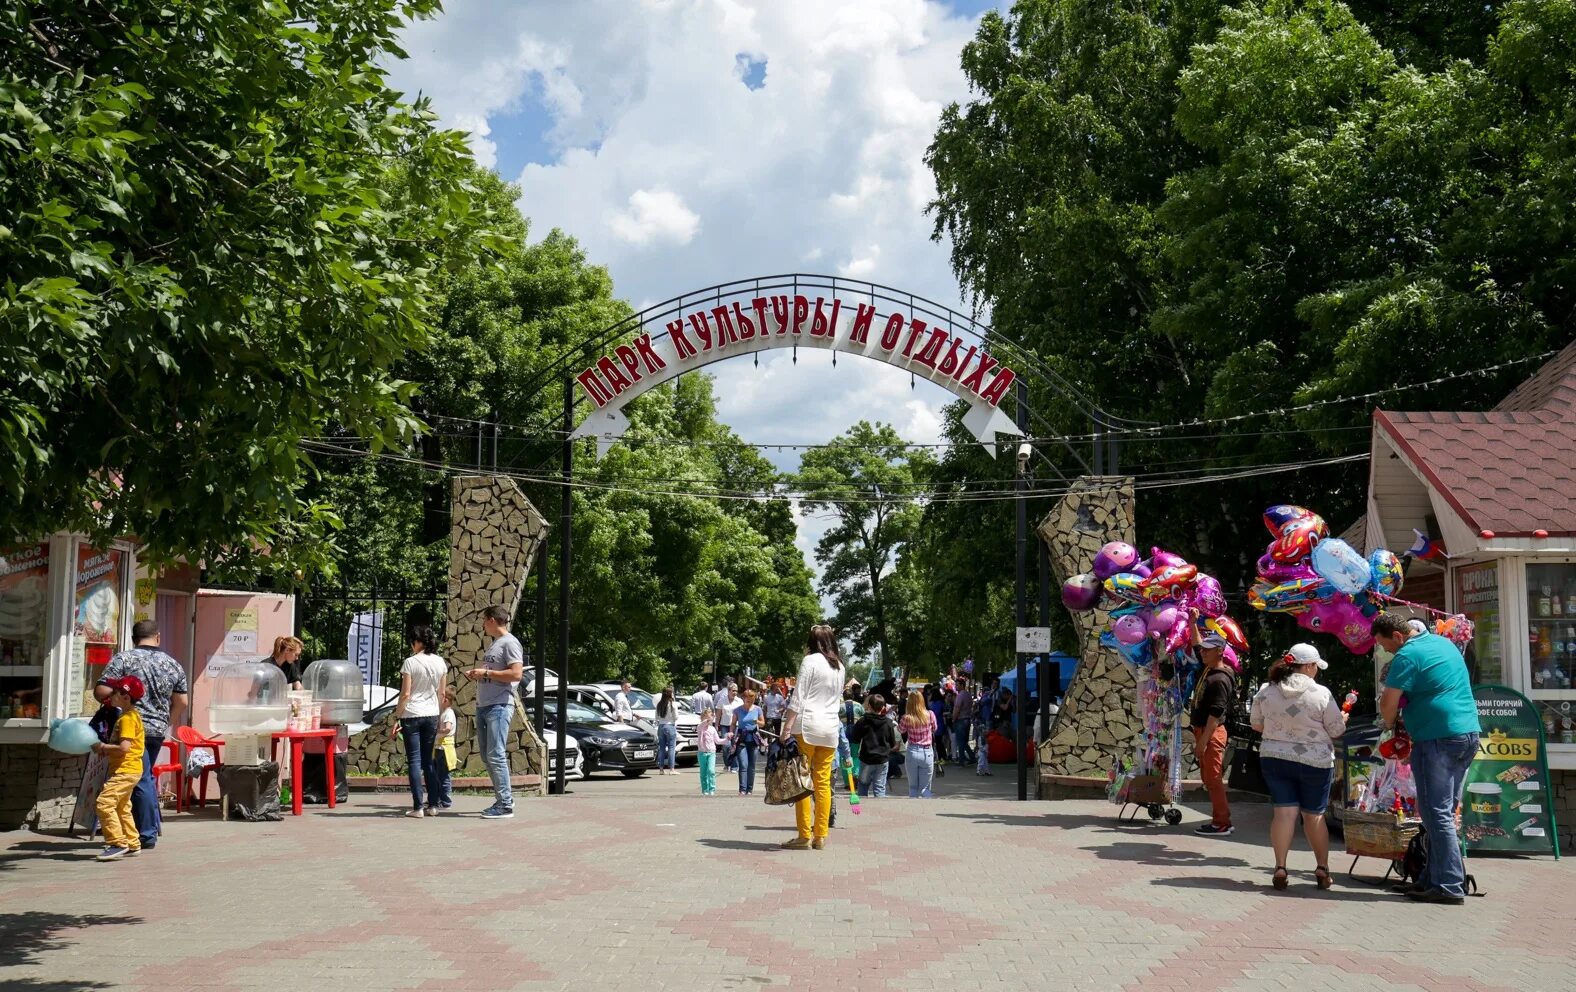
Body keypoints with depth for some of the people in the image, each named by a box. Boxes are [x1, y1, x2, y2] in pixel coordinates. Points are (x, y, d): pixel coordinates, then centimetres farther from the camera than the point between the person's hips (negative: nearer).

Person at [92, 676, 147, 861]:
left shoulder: (127, 719, -17)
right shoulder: (132, 716, 16)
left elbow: (124, 747, -26)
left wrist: (103, 747, -14)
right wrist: (107, 751, 10)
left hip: (126, 771, -11)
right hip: (126, 770, 11)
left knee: (105, 801, -17)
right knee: (122, 807, 19)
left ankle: (117, 843, -17)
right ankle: (132, 844, 27)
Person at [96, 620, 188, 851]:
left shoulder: (123, 659, -7)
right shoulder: (173, 665, 7)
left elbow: (101, 692, -13)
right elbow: (182, 702, 11)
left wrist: (112, 700, 8)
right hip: (158, 729, 5)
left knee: (140, 780, 0)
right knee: (145, 777, 19)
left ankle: (147, 834, 3)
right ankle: (153, 826, 23)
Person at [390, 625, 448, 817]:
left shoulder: (410, 662, -10)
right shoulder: (440, 663, 5)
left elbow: (405, 694, -12)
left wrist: (396, 719, -6)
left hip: (411, 715, -4)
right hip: (431, 715, 5)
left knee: (414, 760, -1)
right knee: (428, 760, 12)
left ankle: (418, 807, -5)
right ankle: (433, 805, 11)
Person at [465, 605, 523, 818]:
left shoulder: (509, 643, -9)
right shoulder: (494, 644, 20)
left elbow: (516, 674, -20)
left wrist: (486, 673, -15)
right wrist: (477, 675, 10)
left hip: (499, 707, -10)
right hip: (483, 705, 10)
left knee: (496, 756, -12)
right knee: (487, 757, 11)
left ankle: (505, 805, -9)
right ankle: (504, 798, 18)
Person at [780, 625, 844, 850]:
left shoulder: (810, 660, -4)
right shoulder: (839, 666, 14)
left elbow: (798, 697, -9)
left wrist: (787, 726, -10)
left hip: (808, 725, -6)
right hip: (830, 728, 6)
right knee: (823, 783, 7)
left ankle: (804, 835, -3)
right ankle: (820, 836, 7)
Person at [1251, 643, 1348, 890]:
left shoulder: (1266, 691, -1)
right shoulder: (1321, 694, -12)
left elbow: (1256, 724, 9)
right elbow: (1337, 731, -4)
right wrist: (1343, 720, 17)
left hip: (1274, 758, 2)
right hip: (1315, 761, -2)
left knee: (1284, 811, 1)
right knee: (1314, 815, 11)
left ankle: (1280, 867, -7)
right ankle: (1322, 867, 18)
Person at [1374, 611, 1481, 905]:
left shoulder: (1407, 656, -11)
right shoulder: (1443, 642, 16)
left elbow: (1388, 703, -15)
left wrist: (1388, 723, 7)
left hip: (1437, 740, -9)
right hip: (1469, 733, 9)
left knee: (1437, 815, -5)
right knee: (1446, 812, 13)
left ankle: (1450, 886, -7)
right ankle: (1434, 879, 17)